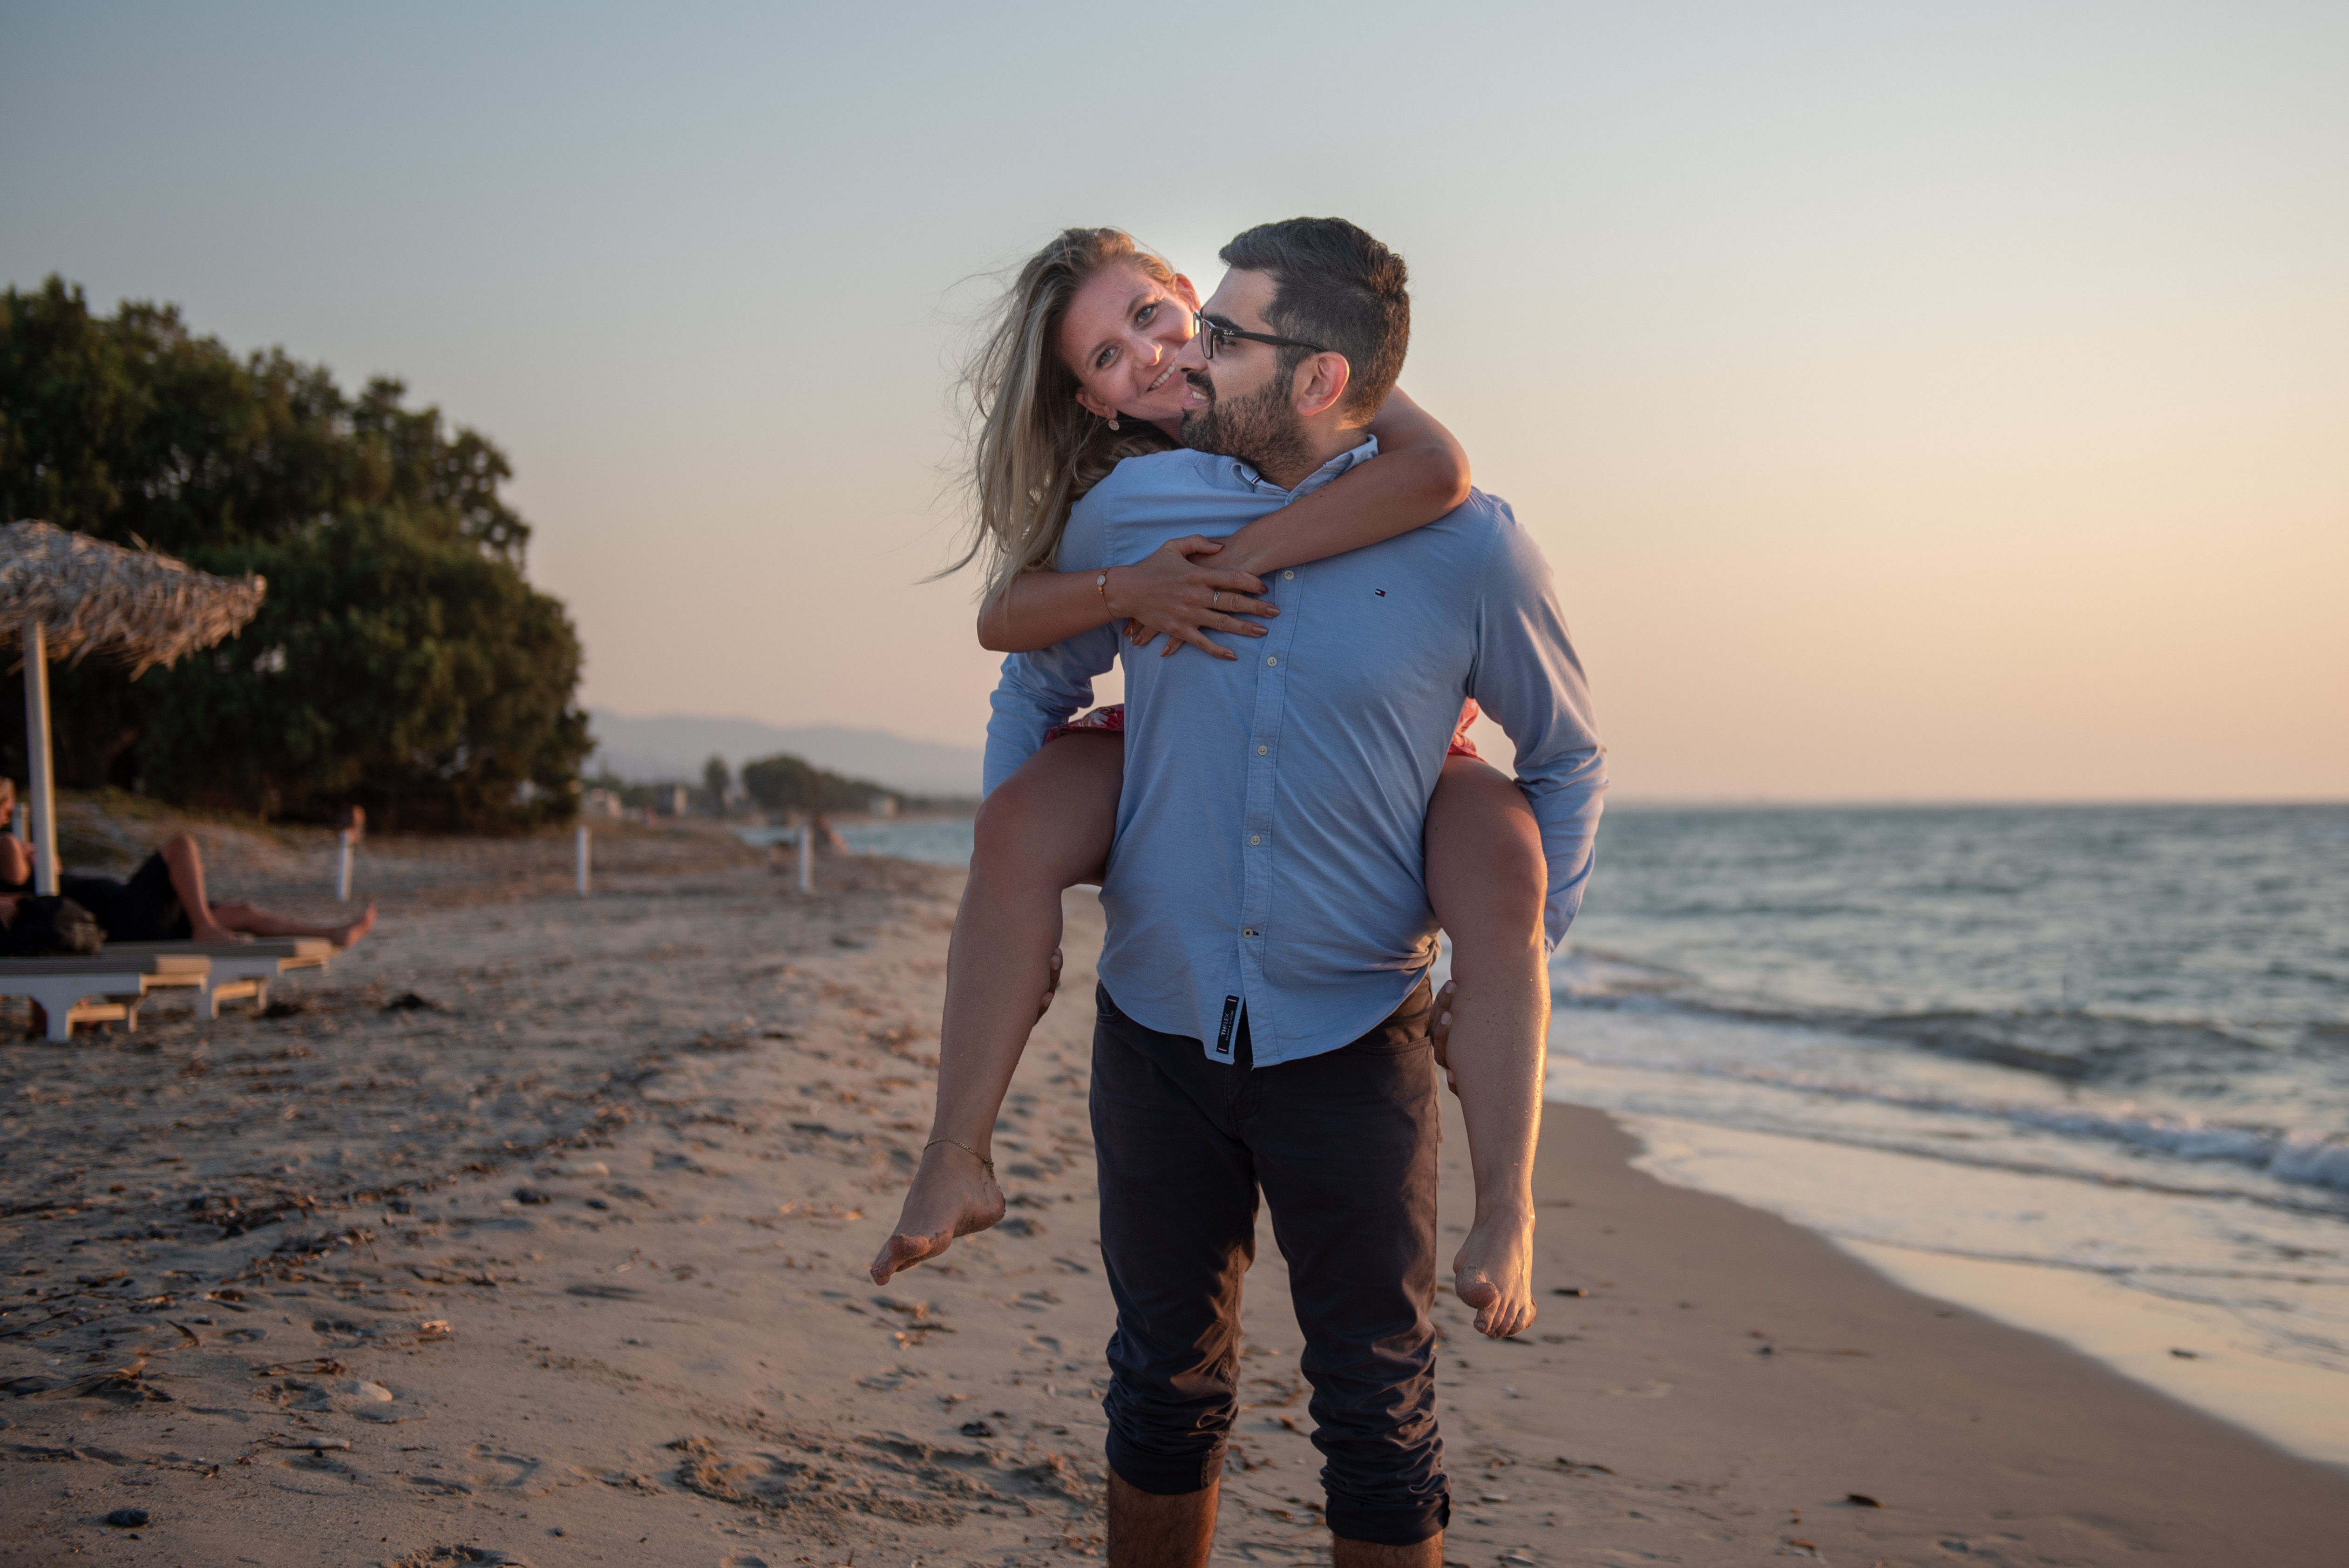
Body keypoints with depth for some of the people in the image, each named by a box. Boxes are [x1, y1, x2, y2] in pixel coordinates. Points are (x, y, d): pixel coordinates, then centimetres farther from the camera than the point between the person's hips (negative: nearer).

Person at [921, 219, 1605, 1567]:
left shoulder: (1470, 548, -10)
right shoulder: (1132, 509, -3)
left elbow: (1566, 760, 6)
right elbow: (1036, 684, 16)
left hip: (1353, 1048, -2)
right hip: (1157, 1031, 3)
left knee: (1378, 1405, 9)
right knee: (1165, 1388, 17)